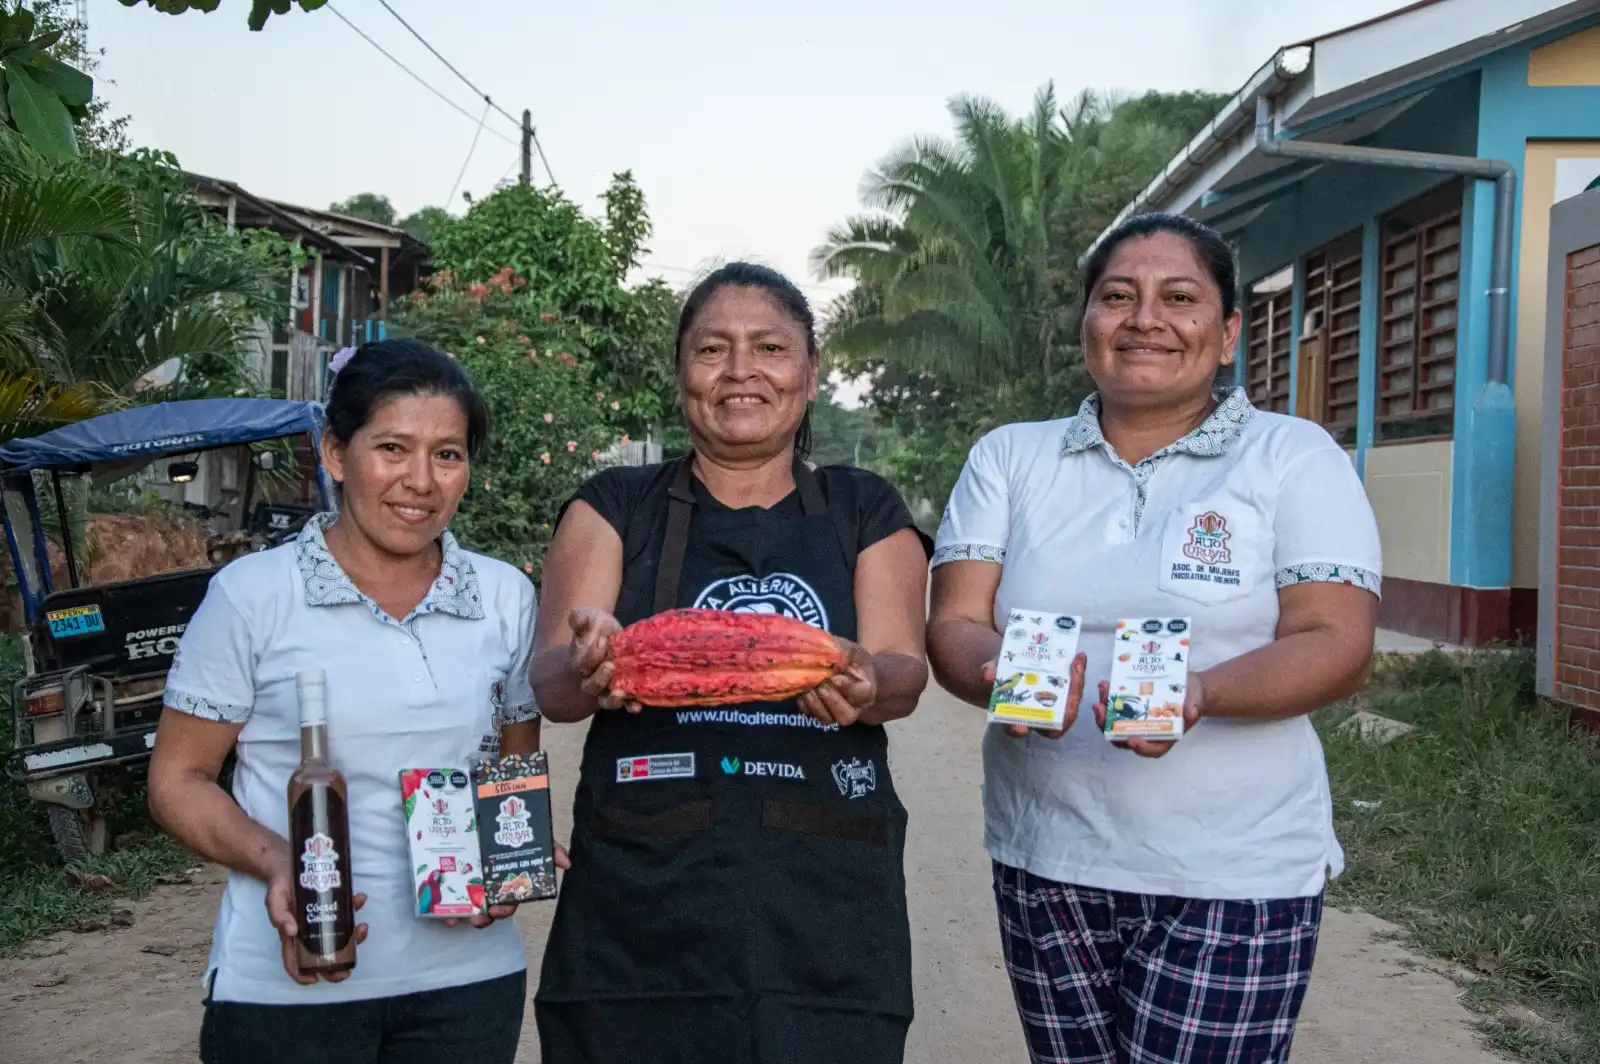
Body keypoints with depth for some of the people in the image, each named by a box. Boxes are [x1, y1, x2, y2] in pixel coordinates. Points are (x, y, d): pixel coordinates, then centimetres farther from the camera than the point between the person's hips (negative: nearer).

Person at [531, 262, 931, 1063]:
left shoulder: (866, 512, 11)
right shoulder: (616, 507, 8)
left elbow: (904, 671, 0)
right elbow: (551, 685, -1)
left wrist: (866, 685, -24)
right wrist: (587, 668, -25)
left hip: (824, 914, 1)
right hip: (643, 912, 0)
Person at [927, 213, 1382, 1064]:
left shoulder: (1295, 457, 0)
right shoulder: (1009, 458, 7)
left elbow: (1335, 645, -8)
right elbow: (954, 625, 0)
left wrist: (1199, 692, -27)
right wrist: (999, 675, -24)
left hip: (1234, 875, -2)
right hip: (1044, 864, 3)